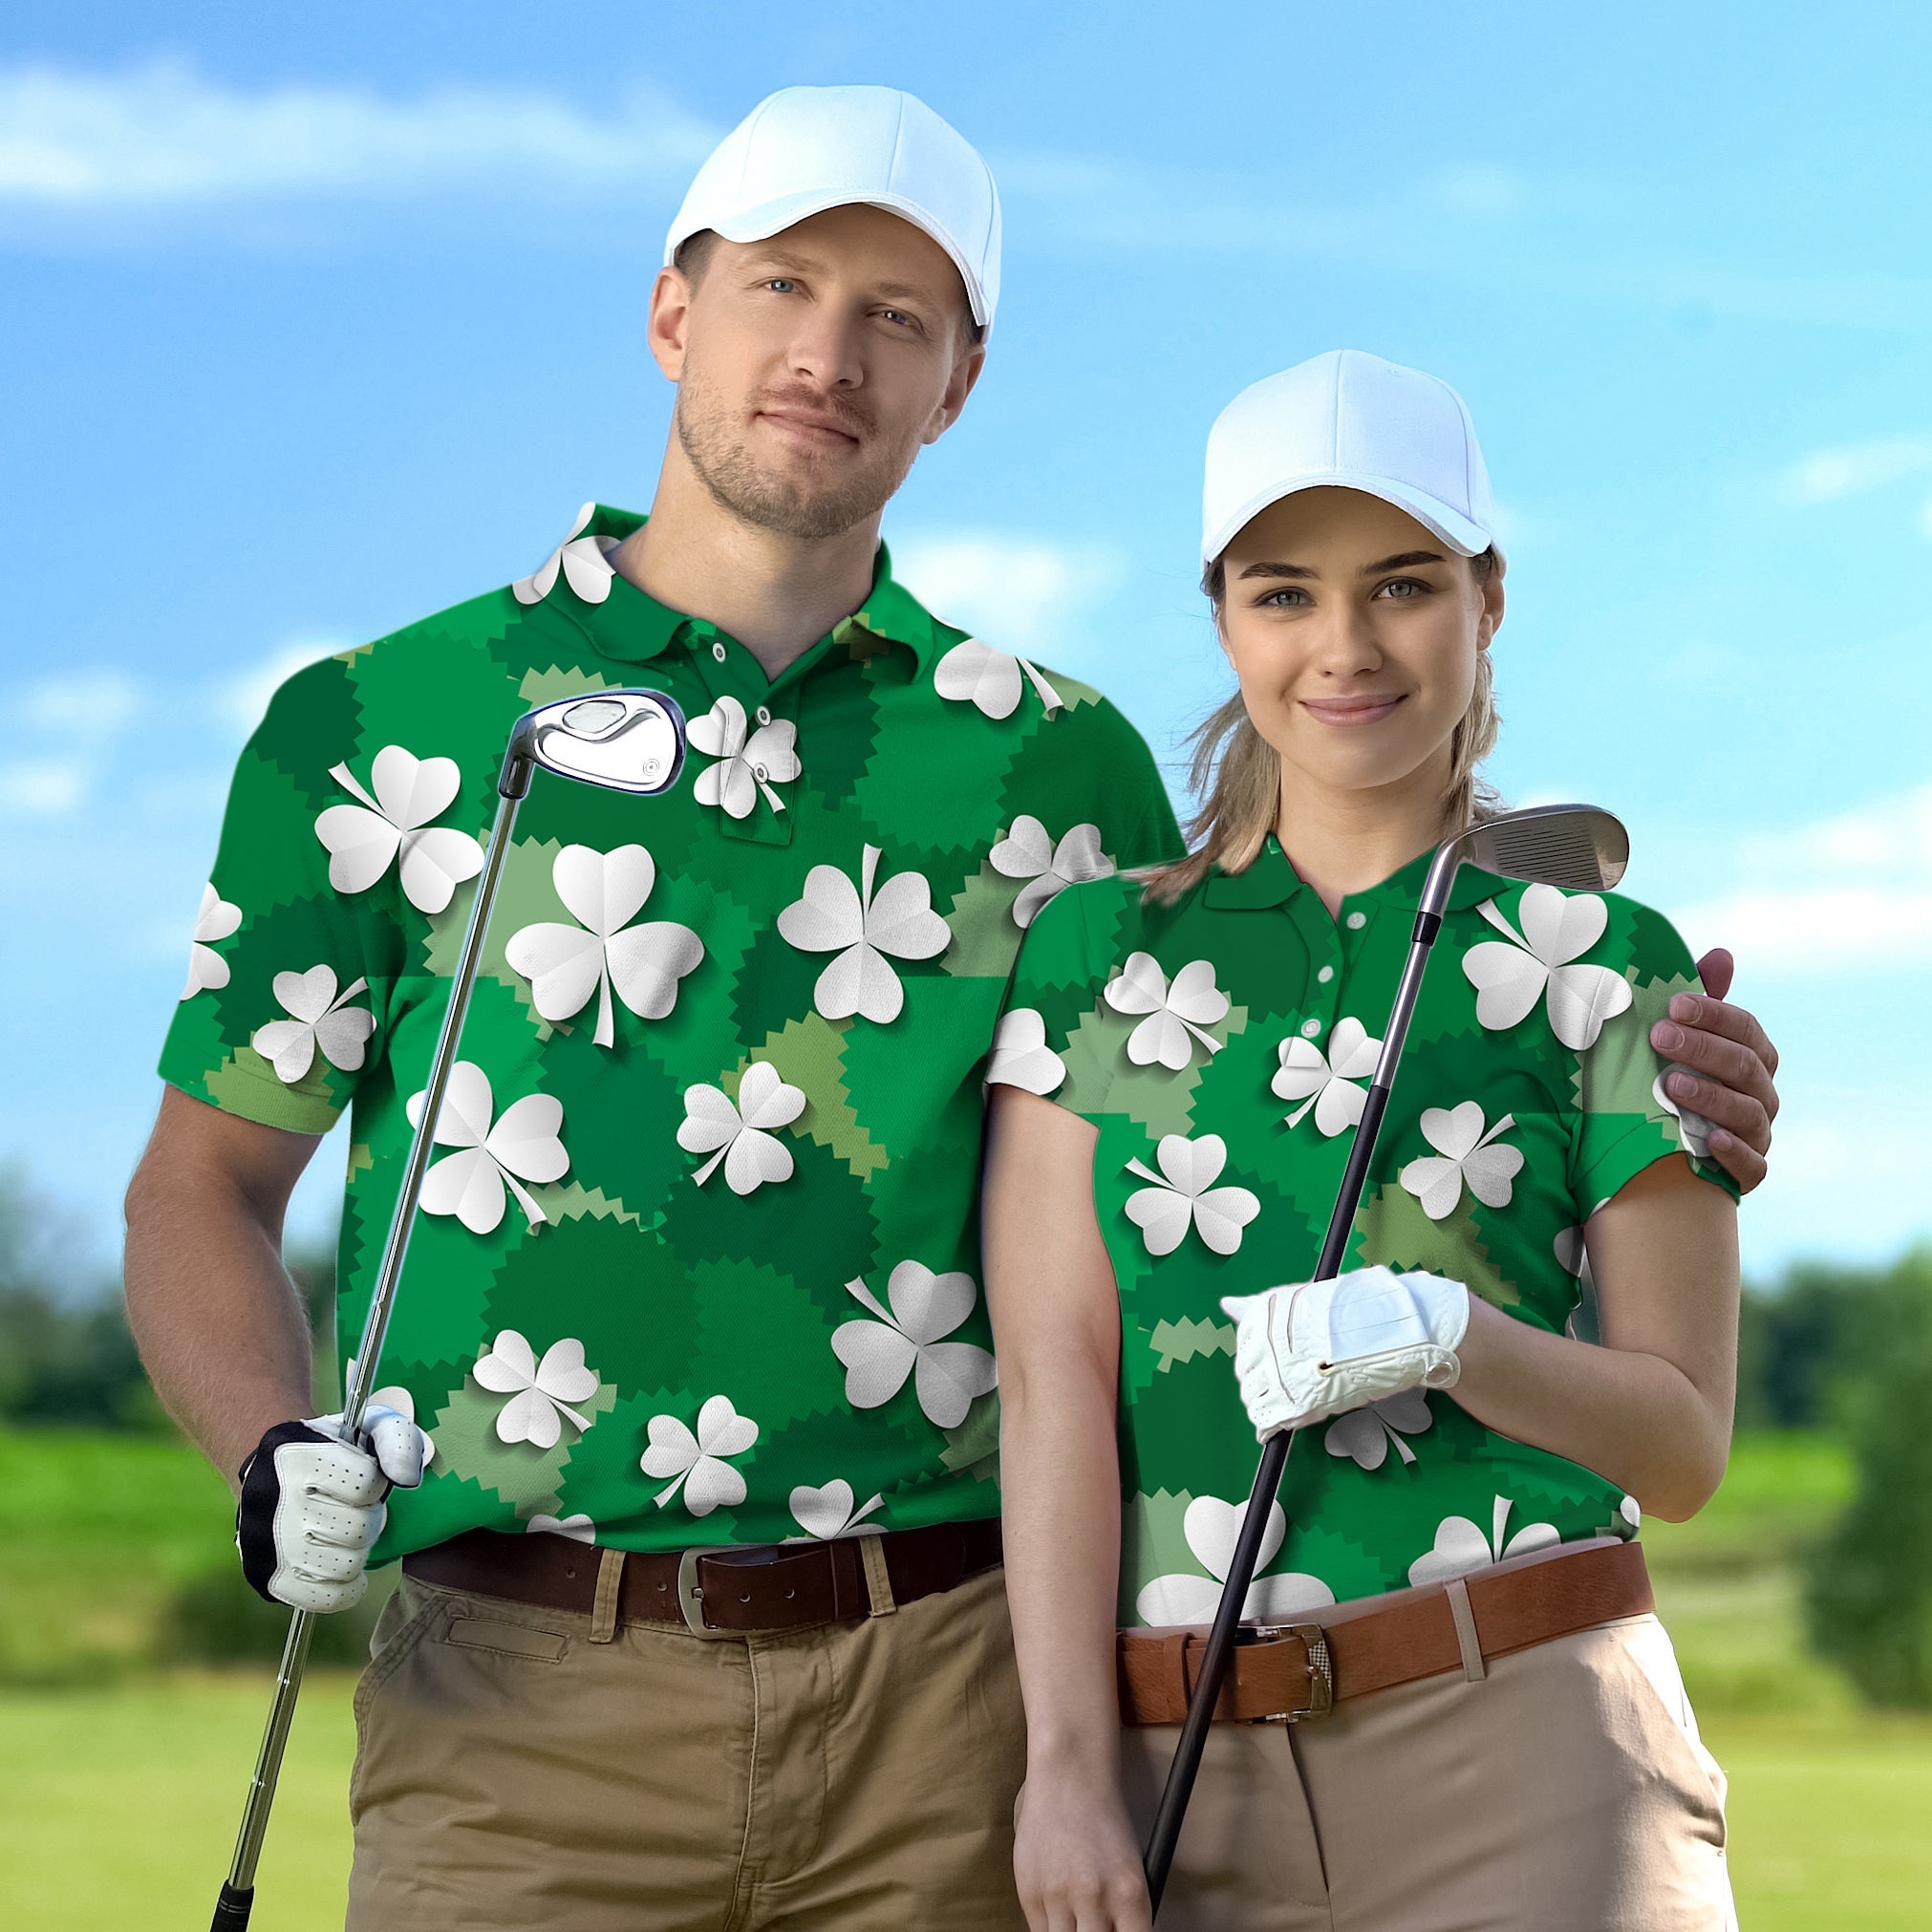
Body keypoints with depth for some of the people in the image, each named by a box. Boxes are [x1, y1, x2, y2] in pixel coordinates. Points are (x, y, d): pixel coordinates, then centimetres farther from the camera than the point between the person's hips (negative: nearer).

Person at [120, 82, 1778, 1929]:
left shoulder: (1055, 763, 12)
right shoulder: (378, 724, 8)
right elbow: (201, 1188, 11)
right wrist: (274, 1462, -8)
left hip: (945, 1703, 2)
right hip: (526, 1696, -1)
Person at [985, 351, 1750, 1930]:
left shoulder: (1605, 968, 6)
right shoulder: (1094, 955, 9)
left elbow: (1684, 1443, 4)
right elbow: (1051, 1380, 1)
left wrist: (1444, 1332, -14)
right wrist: (1068, 1764, -7)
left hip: (1526, 1754, -1)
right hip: (1187, 1780, 1)